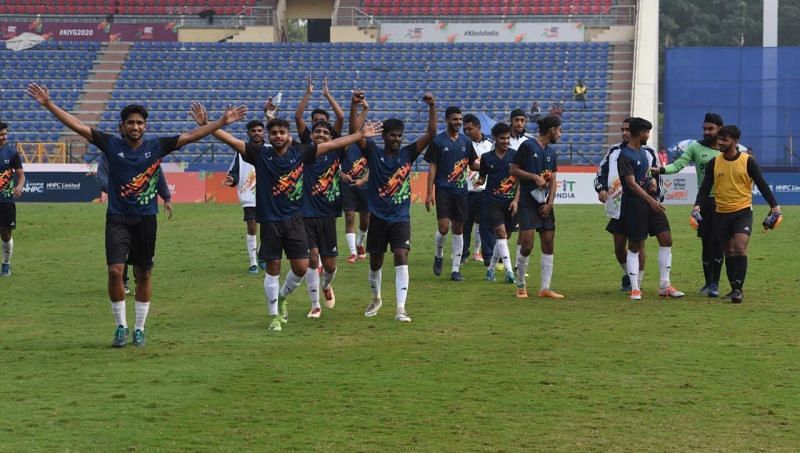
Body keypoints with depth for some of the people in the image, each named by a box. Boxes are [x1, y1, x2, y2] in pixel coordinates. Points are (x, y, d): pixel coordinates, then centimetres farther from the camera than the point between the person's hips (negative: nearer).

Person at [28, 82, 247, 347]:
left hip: (146, 219, 1)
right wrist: (49, 104, -9)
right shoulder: (112, 145, 0)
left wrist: (222, 122, -8)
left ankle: (140, 329, 19)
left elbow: (191, 136, 0)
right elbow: (78, 126, -3)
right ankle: (121, 327, 4)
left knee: (144, 274, 7)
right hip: (118, 219, -1)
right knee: (115, 271, -12)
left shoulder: (156, 147, 1)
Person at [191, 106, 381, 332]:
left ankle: (281, 297, 27)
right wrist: (206, 125, -20)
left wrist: (360, 134, 5)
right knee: (273, 269, 4)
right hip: (270, 220, -2)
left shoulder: (300, 153, 2)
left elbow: (333, 144, 5)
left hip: (294, 219, 2)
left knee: (301, 267, -2)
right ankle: (274, 316, 16)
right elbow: (230, 140, -9)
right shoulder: (260, 154, -3)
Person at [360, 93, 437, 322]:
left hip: (401, 218, 0)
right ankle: (376, 299, 37)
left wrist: (432, 108, -17)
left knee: (401, 257, -15)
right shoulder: (374, 153, -2)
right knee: (375, 261, 12)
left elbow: (430, 134, -6)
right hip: (378, 217, 0)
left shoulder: (408, 153, 1)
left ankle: (401, 309, -18)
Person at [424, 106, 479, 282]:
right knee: (444, 228, -13)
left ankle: (456, 269, 10)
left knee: (458, 229, 5)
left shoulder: (466, 141, 9)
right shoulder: (438, 141, -3)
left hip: (461, 190, 4)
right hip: (443, 190, -4)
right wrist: (429, 193, -8)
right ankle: (439, 255, 16)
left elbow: (473, 164, 16)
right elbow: (432, 168, -4)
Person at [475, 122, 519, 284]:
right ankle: (509, 271, -20)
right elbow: (482, 177, 13)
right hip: (492, 201, -2)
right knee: (501, 233, -15)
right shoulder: (487, 158, 2)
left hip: (510, 202, 2)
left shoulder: (515, 156, 2)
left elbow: (520, 180, 3)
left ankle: (490, 269, 23)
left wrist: (516, 200, -5)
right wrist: (479, 181, -10)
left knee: (504, 237, 7)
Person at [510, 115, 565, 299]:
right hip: (528, 201, -7)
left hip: (545, 203, 7)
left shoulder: (551, 152, 14)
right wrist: (535, 177, -14)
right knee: (527, 245, -12)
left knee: (548, 244, 2)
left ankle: (545, 288, 6)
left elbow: (553, 181, 13)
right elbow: (513, 170, -6)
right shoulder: (527, 146, -6)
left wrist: (550, 203, 1)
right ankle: (521, 286, 5)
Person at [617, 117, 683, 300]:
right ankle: (635, 288, 6)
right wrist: (650, 201, -25)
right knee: (634, 246, -1)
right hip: (634, 204, -8)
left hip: (651, 201, 8)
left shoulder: (646, 151, 12)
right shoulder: (625, 156, -13)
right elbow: (632, 183, -19)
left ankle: (664, 285, 7)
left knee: (666, 239, 1)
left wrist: (654, 180, 2)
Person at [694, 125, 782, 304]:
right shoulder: (713, 163, 2)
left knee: (740, 247, -17)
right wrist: (697, 206, -11)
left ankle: (739, 289, -15)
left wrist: (774, 207, -6)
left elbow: (762, 185, -2)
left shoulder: (747, 161, -5)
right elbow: (705, 188, 4)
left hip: (743, 211, -3)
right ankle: (734, 289, 19)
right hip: (721, 213, 3)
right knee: (729, 252, 9)